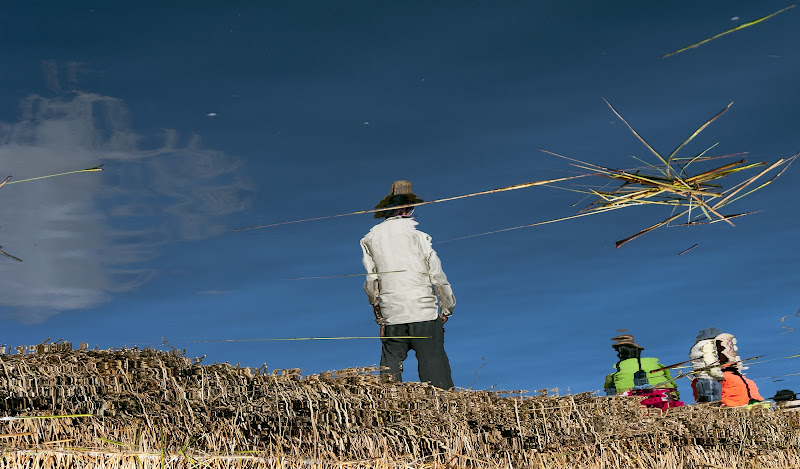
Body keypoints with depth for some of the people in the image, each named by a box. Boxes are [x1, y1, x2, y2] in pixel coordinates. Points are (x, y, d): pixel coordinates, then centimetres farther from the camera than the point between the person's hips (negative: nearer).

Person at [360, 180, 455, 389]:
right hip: (423, 311, -3)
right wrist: (447, 307, 9)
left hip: (391, 315, 3)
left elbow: (370, 280, 9)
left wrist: (376, 305, 22)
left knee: (390, 364, 8)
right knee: (433, 364, -1)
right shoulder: (417, 236, -4)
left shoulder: (371, 238, 6)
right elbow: (436, 275, -2)